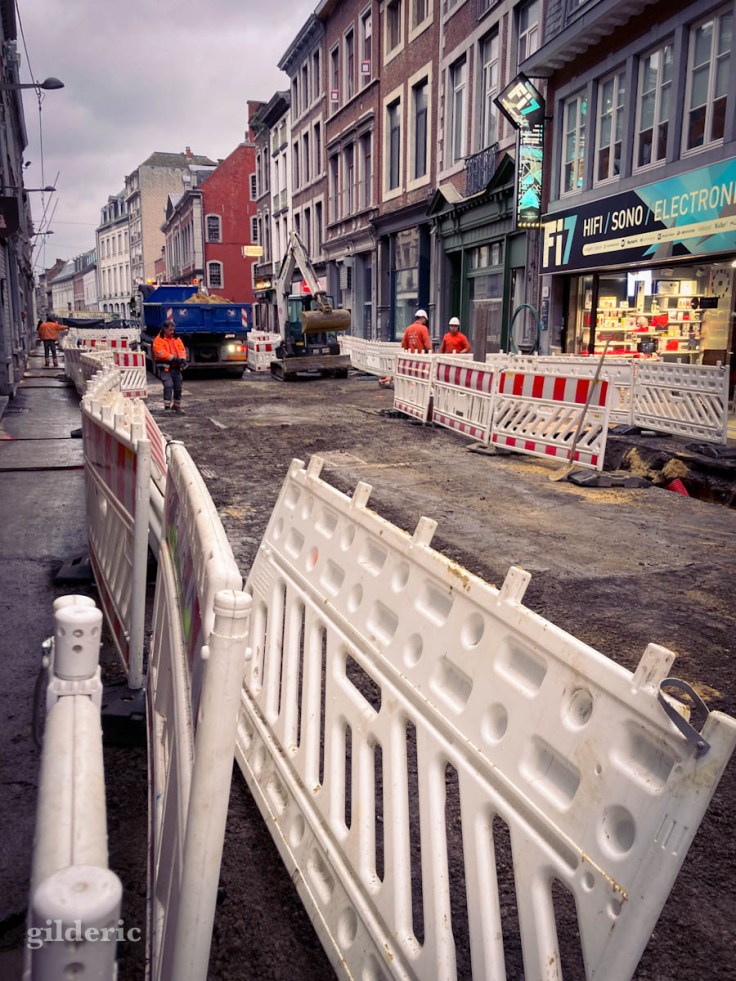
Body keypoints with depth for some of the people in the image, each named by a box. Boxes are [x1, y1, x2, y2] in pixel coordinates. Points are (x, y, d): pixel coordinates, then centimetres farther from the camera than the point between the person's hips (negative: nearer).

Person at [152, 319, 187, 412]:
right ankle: (167, 406, -18)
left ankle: (177, 406, 24)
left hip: (176, 367, 6)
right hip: (165, 367, -6)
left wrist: (182, 359, -13)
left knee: (178, 387, 10)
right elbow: (161, 353, -16)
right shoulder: (158, 340, -5)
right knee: (168, 385, -19)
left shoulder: (176, 339, 14)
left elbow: (182, 349, 7)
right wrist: (174, 358, -21)